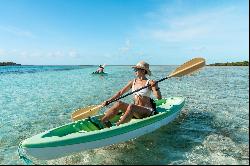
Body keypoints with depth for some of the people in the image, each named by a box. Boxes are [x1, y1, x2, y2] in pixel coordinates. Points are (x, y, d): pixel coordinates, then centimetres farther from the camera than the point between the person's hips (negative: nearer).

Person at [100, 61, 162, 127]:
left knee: (131, 106, -33)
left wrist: (155, 87, -32)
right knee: (119, 103, -18)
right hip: (134, 110, 5)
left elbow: (159, 97, -15)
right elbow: (120, 92, 8)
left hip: (147, 111, -5)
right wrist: (108, 101, 1)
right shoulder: (133, 82, 7)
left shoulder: (150, 83, -7)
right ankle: (101, 121, -21)